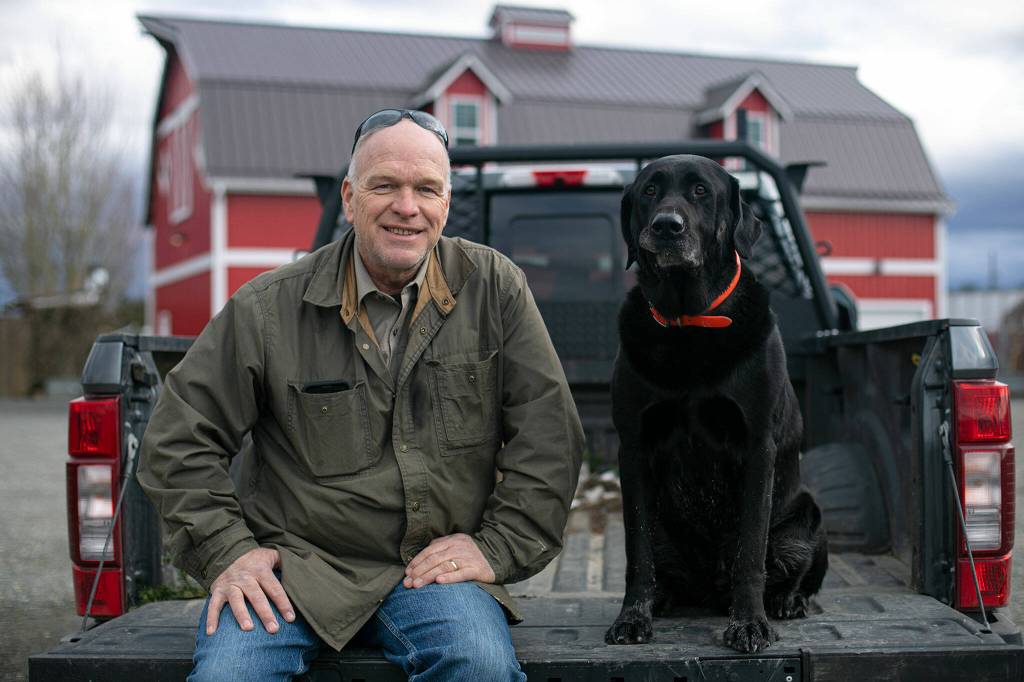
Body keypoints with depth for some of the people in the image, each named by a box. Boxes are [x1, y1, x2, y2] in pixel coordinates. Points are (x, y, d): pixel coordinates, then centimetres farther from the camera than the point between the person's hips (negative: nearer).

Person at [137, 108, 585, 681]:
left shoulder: (494, 288, 3)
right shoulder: (269, 309, 0)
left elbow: (548, 433, 3)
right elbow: (181, 437, 5)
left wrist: (498, 547, -5)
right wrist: (226, 551, -5)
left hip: (431, 569, 1)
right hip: (290, 568, 0)